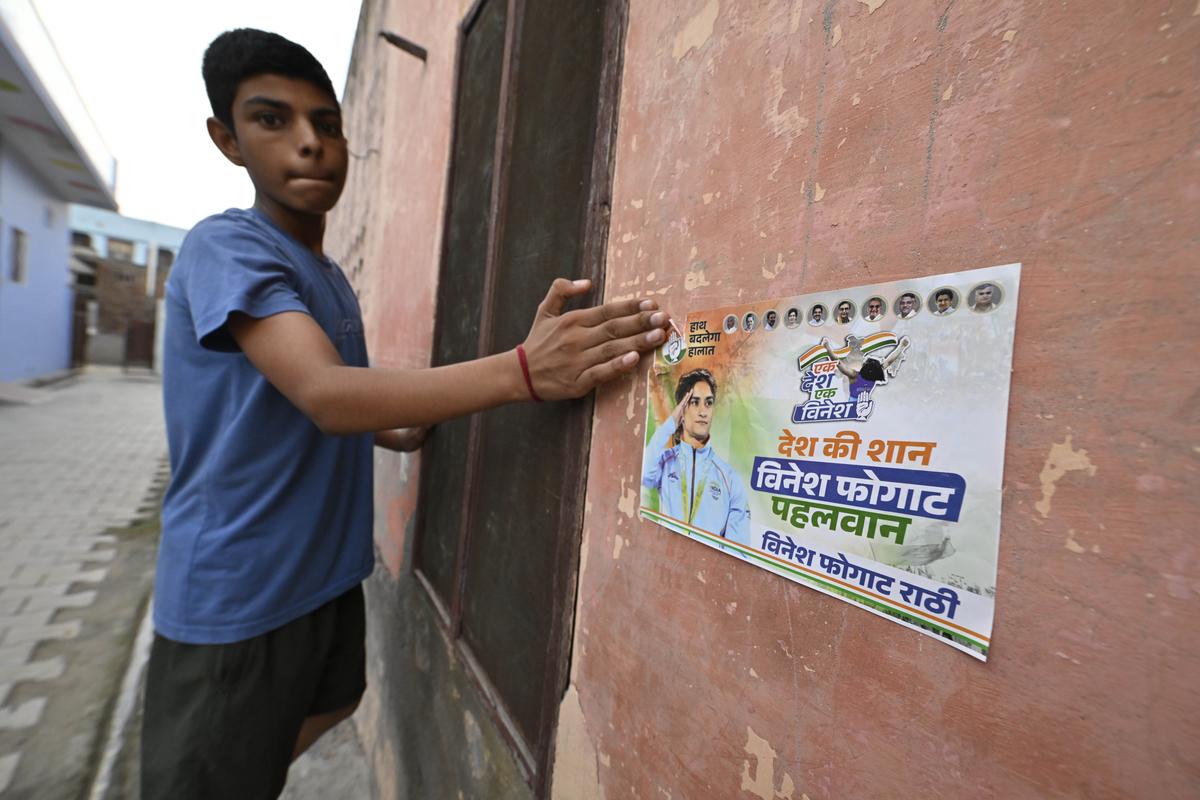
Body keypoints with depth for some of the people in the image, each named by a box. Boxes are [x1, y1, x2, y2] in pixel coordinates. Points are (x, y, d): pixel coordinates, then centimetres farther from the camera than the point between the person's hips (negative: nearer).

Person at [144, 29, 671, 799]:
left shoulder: (332, 277, 9)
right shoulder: (225, 247, -17)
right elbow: (322, 395, -34)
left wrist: (399, 429, -1)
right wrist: (524, 370, -46)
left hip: (326, 571, 8)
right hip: (236, 592, -8)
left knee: (331, 706, 28)